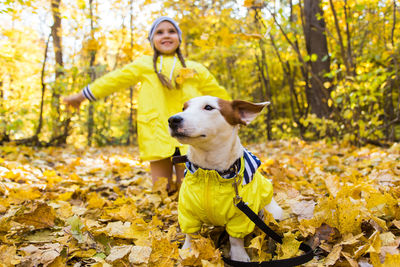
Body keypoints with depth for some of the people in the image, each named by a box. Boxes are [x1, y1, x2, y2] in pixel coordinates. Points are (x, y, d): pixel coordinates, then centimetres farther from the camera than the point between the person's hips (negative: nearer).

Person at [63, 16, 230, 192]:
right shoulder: (144, 65, 14)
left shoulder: (195, 69, 16)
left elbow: (218, 94, 24)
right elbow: (115, 80, 16)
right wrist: (80, 96, 19)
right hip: (157, 137, 0)